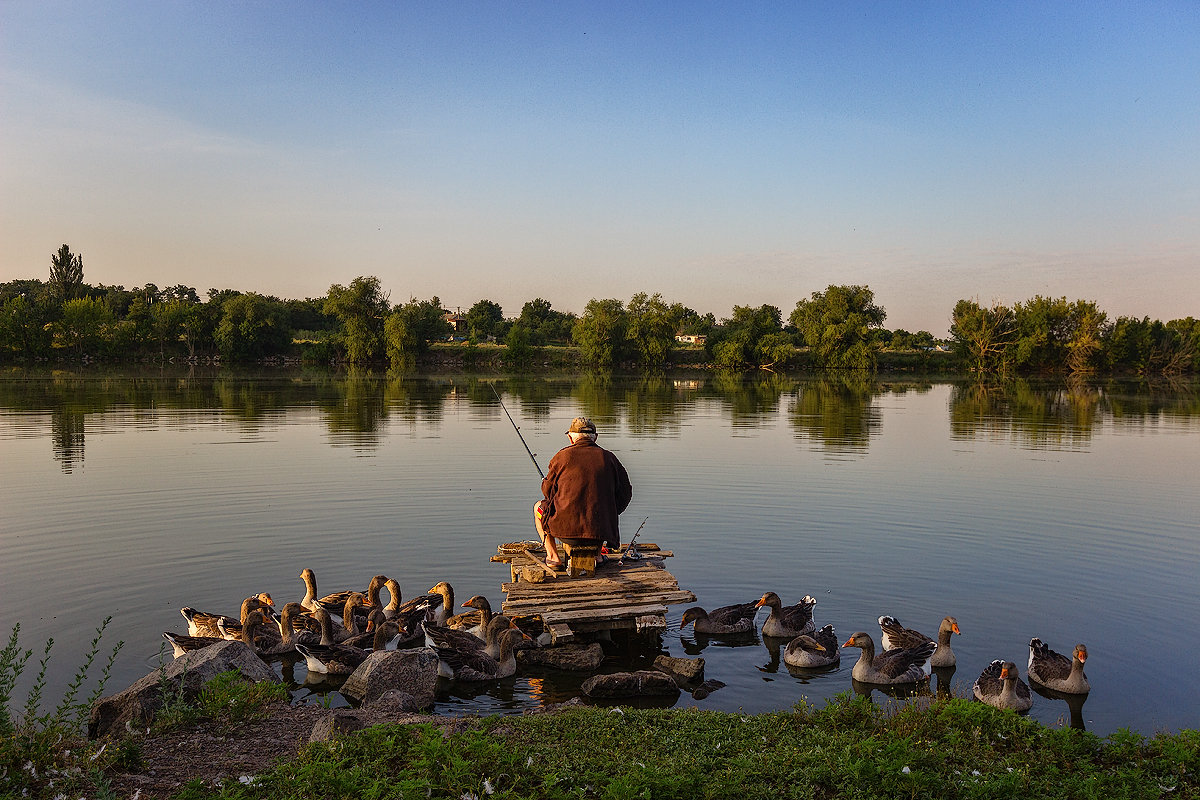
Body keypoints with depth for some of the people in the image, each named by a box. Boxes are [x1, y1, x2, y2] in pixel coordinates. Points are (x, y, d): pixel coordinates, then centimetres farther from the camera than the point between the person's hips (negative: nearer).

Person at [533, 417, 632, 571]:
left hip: (566, 529, -3)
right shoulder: (608, 458, 6)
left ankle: (553, 557, 13)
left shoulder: (562, 456, 0)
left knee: (538, 507, 28)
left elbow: (547, 490, 11)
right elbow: (625, 493, 10)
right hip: (600, 532, 3)